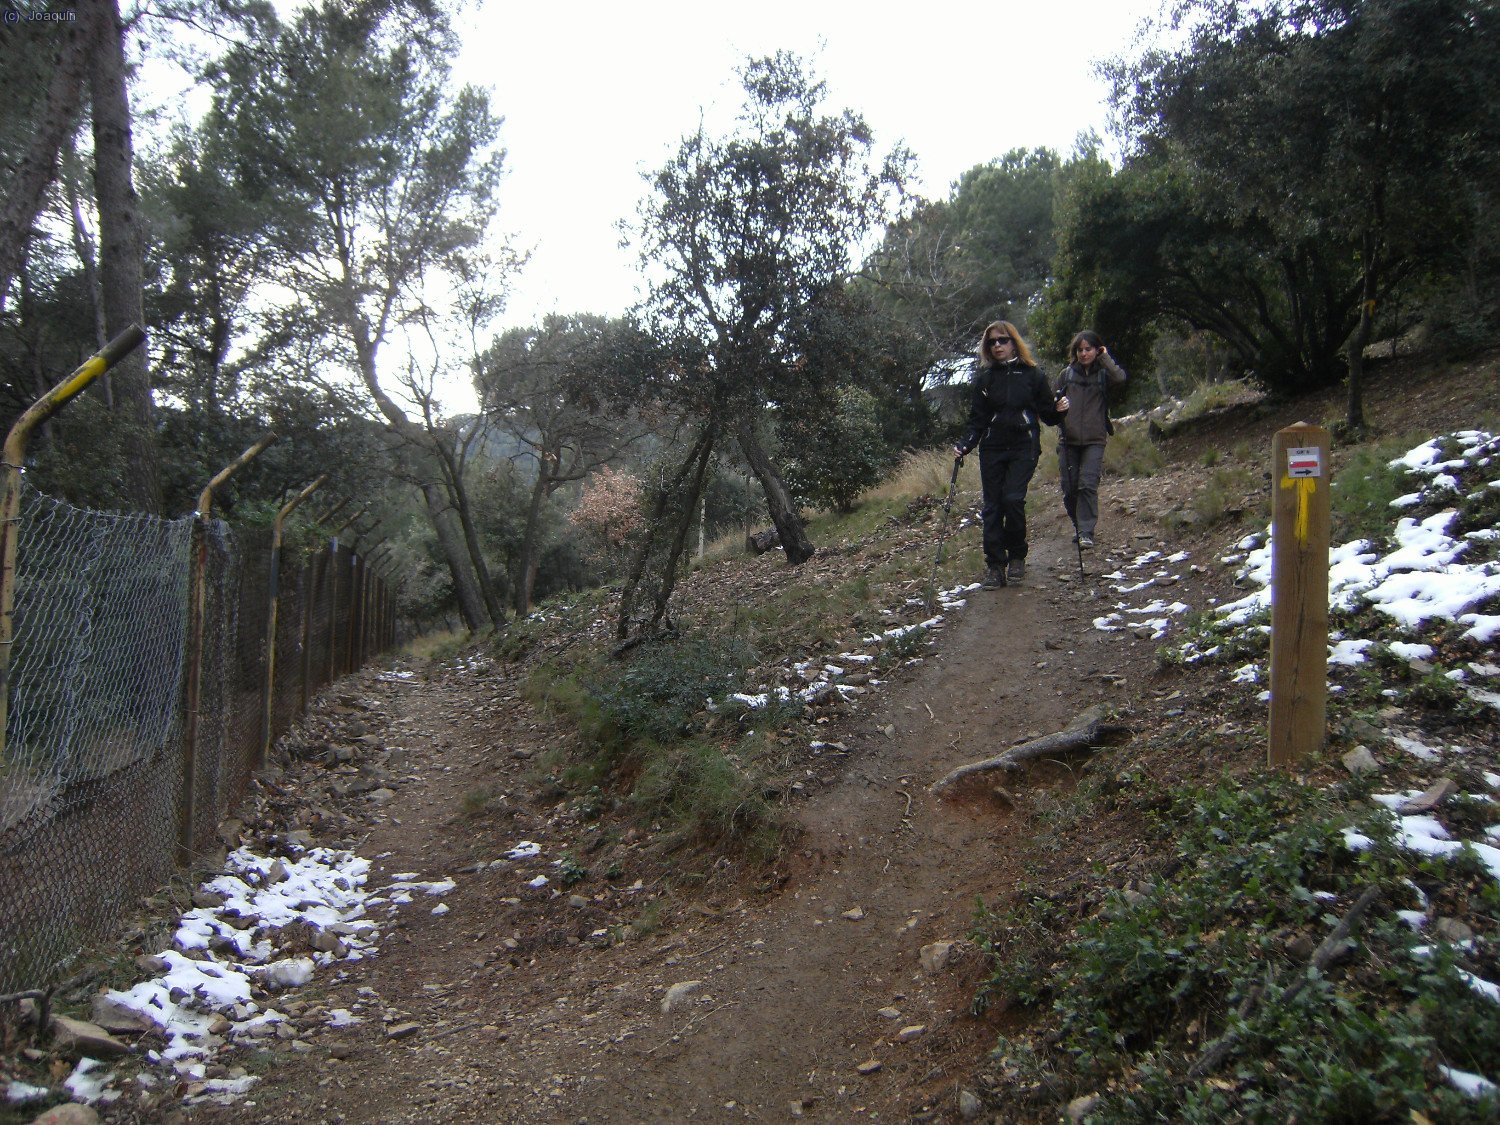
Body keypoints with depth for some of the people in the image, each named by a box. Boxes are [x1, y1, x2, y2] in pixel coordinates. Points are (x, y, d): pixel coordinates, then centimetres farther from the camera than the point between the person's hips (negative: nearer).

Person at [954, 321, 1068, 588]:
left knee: (1013, 498, -18)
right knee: (992, 506, -1)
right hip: (992, 448, 2)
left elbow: (1047, 415, 9)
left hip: (1023, 448, -2)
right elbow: (977, 420, 8)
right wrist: (965, 444, -7)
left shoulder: (1032, 374, 4)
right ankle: (995, 564, 7)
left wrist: (1059, 410, -12)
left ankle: (1017, 557, 2)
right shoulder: (984, 378, 9)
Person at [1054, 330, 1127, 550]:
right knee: (1069, 487, 3)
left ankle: (1086, 532, -9)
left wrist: (1105, 358, -6)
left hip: (1094, 440, -2)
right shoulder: (1067, 374, 9)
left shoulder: (1103, 374, 4)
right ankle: (1078, 526, 23)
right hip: (1068, 440, 2)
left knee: (1088, 485, -12)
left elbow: (1120, 377, -18)